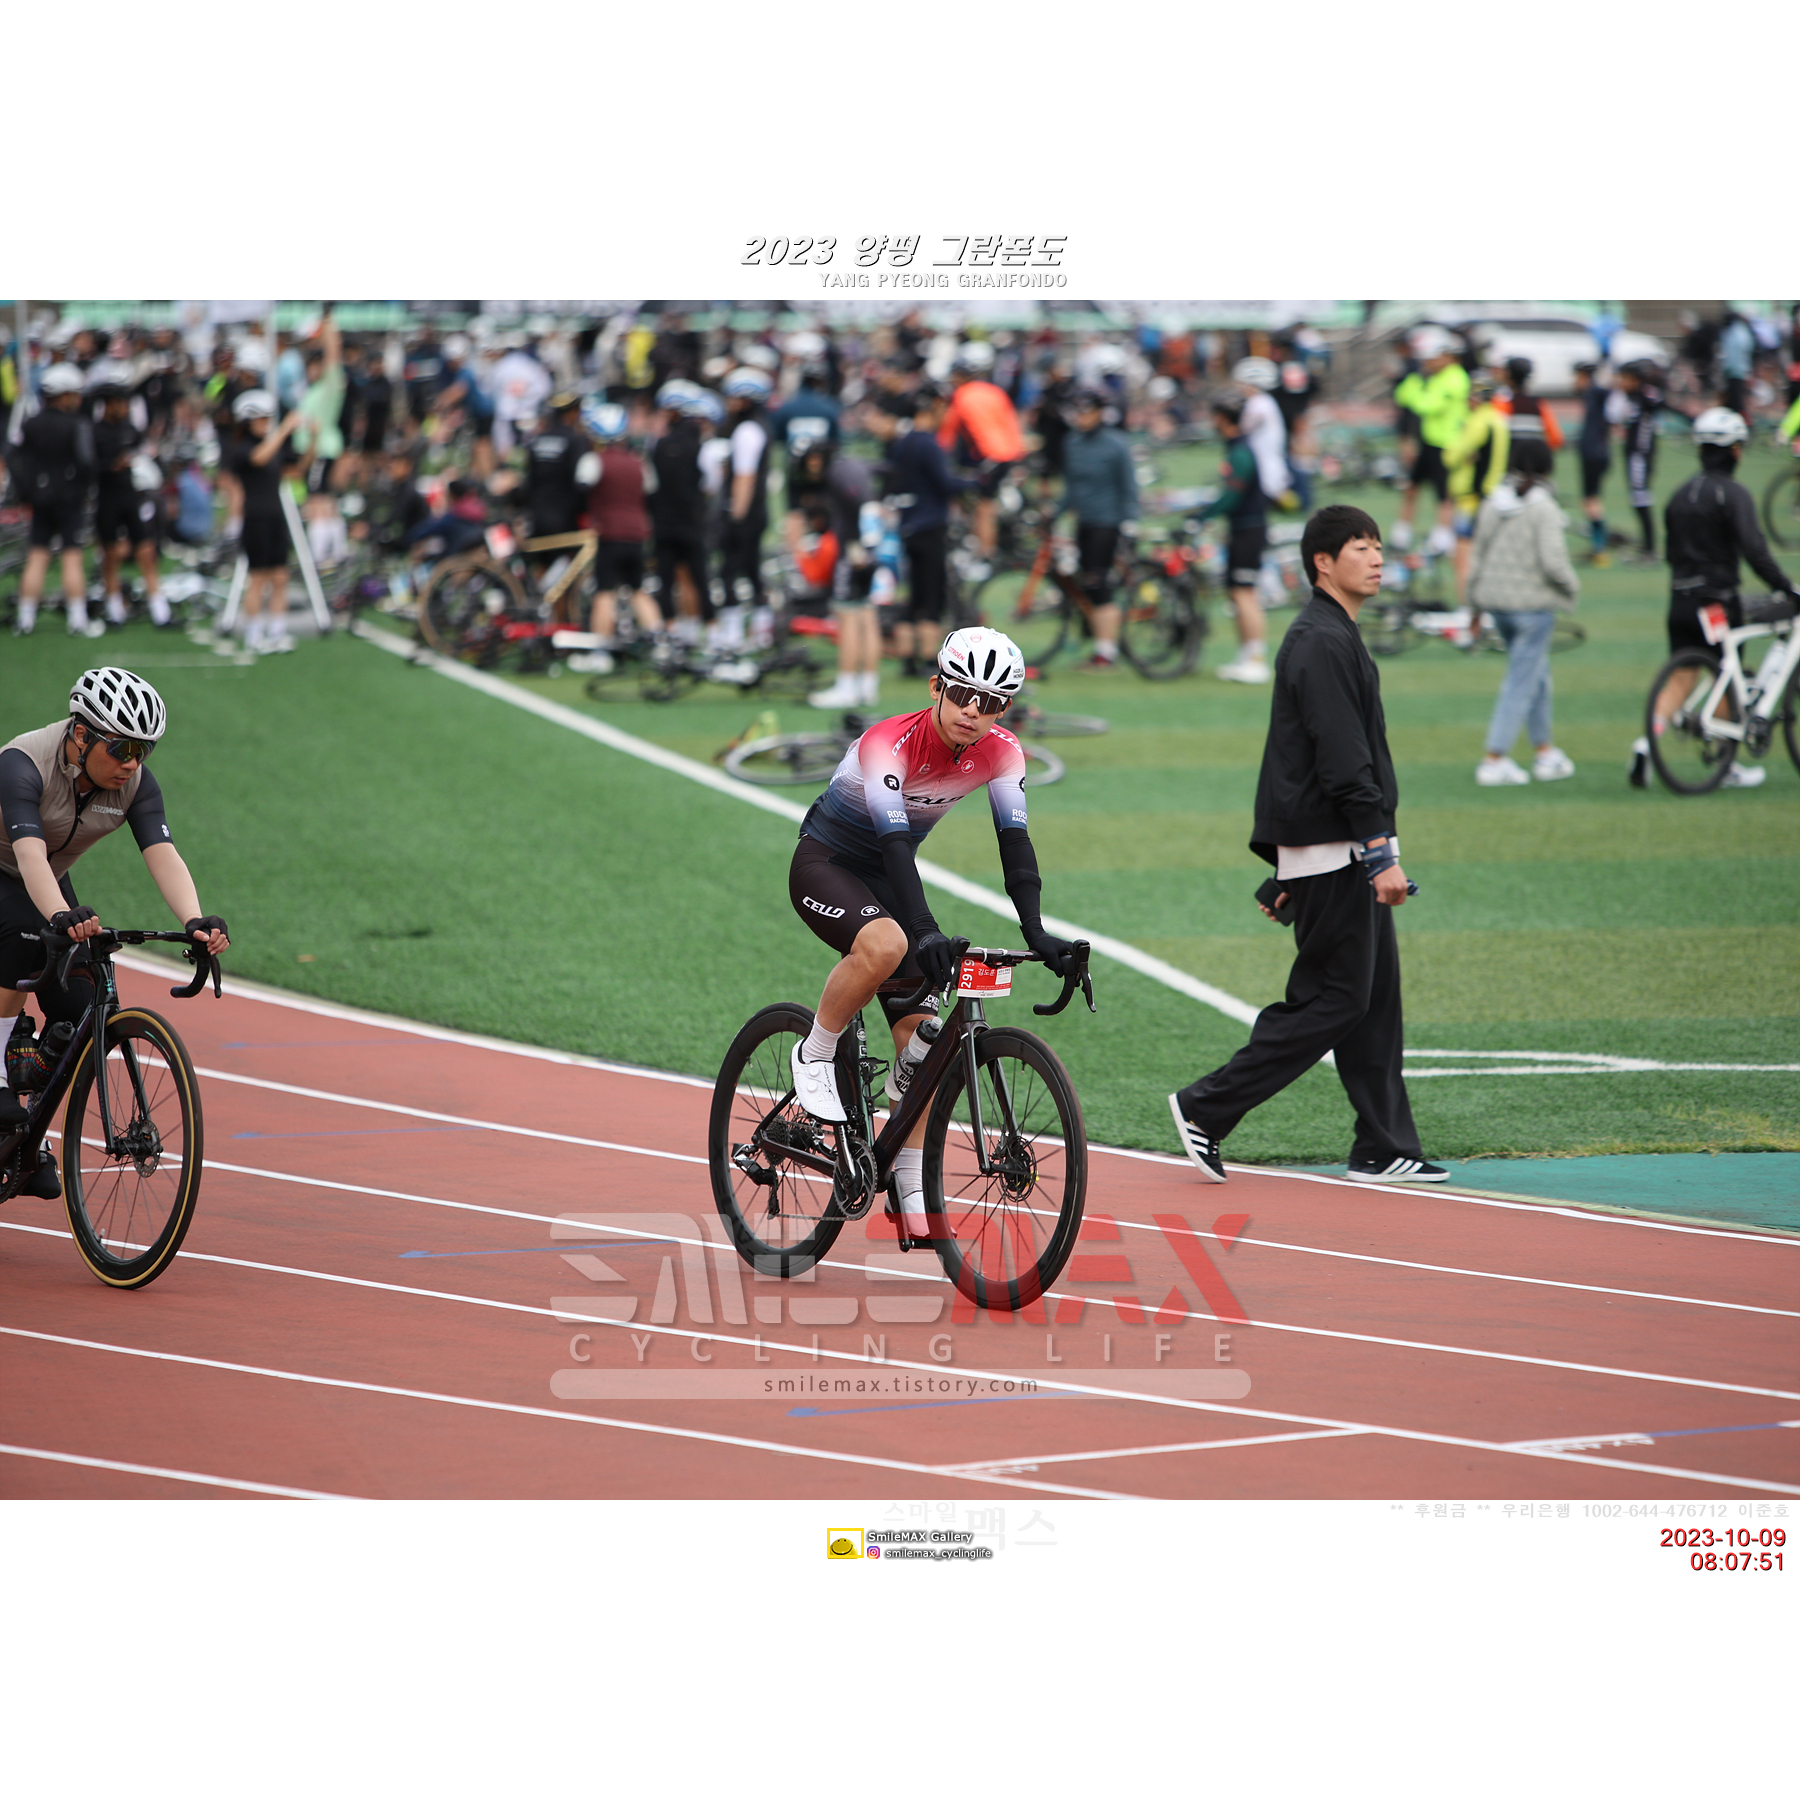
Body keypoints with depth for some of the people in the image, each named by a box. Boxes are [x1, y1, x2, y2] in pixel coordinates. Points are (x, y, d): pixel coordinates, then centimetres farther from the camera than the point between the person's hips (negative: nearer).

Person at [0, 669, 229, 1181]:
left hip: (50, 884, 5)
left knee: (79, 1016, -9)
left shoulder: (135, 783, -19)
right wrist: (61, 917, -66)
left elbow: (163, 855, -31)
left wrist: (195, 921, -49)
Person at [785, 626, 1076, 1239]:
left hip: (883, 879, 6)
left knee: (921, 1036, -5)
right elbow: (893, 840, -37)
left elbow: (1015, 841, -15)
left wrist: (1036, 932, -29)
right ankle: (815, 1055, -16)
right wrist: (926, 931, -49)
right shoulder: (888, 743, -29)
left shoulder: (1000, 752, -12)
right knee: (886, 943, -39)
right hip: (824, 864, -6)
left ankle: (911, 1194, 3)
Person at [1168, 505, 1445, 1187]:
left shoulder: (1333, 636, 19)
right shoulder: (1322, 643, -15)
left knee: (1375, 999, 9)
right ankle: (1206, 1110, -2)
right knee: (1334, 1002, -7)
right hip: (1332, 852, -10)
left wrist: (1287, 869, 22)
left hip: (1344, 854, 10)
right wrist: (1380, 854, -25)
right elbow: (1343, 761, -22)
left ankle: (1385, 1149, 10)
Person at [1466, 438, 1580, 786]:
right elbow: (1553, 561, -21)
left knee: (1536, 675, 20)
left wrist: (1475, 602, 18)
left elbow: (1478, 555, 9)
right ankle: (1494, 760, -3)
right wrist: (1571, 587, -1)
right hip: (1533, 604, -7)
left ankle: (1545, 751, 26)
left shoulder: (1492, 504, 4)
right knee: (1522, 681, 0)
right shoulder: (1544, 508, -15)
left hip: (1497, 601, 7)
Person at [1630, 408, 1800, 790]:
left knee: (1681, 677, 7)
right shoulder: (1732, 494, -13)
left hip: (1681, 600, 6)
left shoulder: (1681, 493, 10)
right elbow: (1753, 549, -22)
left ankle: (1649, 741, -15)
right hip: (1718, 600, -6)